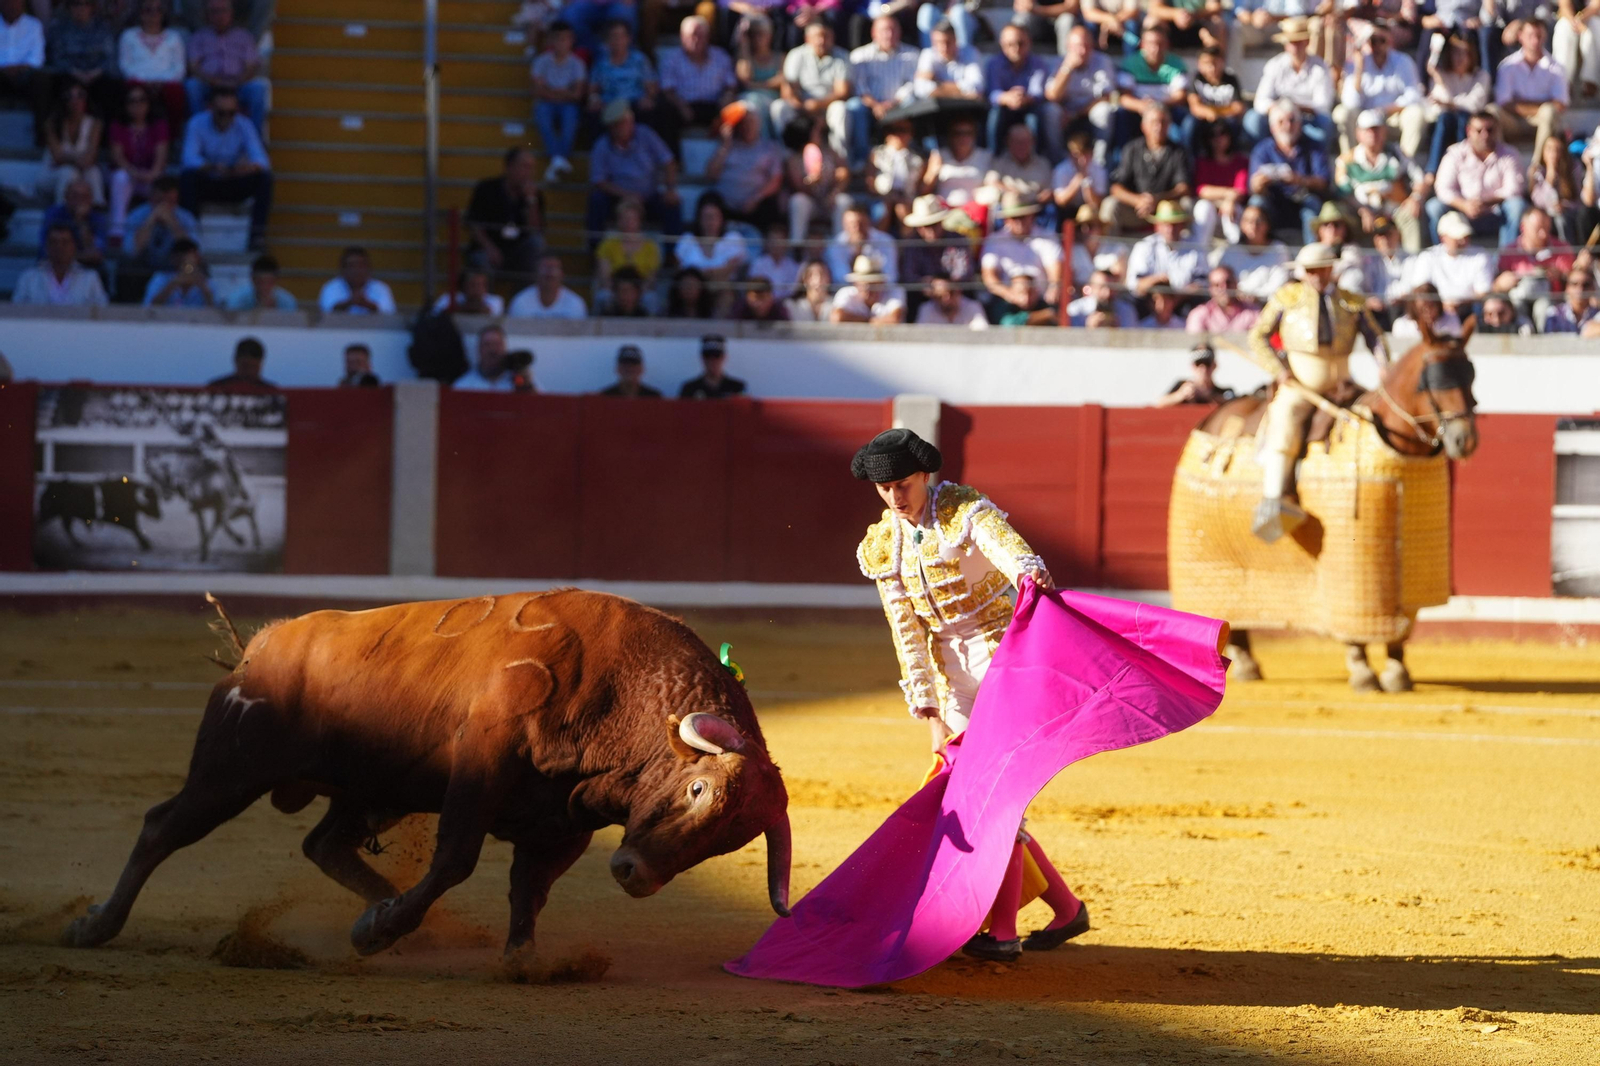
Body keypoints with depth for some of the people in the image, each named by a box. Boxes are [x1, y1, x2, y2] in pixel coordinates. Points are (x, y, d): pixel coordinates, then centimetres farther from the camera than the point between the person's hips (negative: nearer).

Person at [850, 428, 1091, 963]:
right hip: (953, 671, 7)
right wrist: (933, 719, -7)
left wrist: (1029, 573, -61)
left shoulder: (967, 510, -14)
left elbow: (1008, 546, -36)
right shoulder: (884, 547, 3)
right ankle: (1065, 908, 19)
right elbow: (908, 636, 1)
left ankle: (1003, 930, -11)